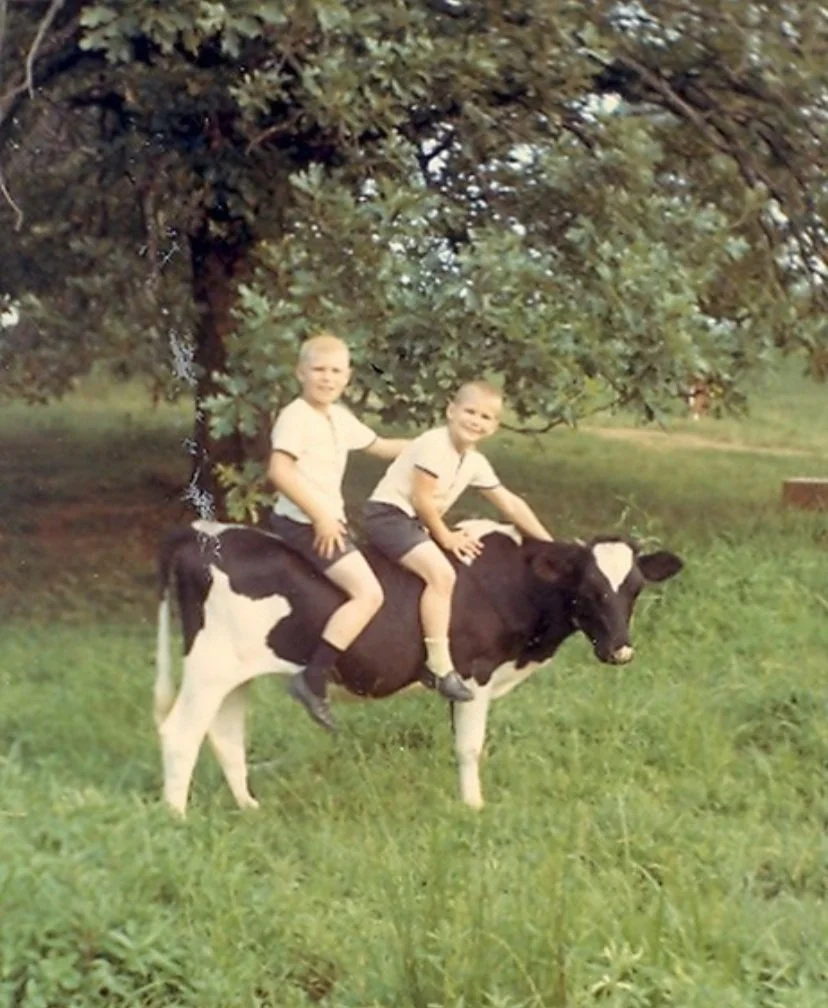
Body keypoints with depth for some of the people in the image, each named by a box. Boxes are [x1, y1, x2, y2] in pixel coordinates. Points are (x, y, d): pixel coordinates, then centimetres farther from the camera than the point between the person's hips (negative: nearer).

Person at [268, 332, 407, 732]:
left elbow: (379, 446, 29)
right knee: (368, 593, -18)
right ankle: (312, 680, -21)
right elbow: (279, 471, -26)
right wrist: (320, 516, -26)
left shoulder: (340, 418, 14)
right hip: (303, 522, -10)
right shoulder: (296, 417, -14)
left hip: (328, 520, 10)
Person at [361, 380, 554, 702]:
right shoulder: (434, 445, -17)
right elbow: (421, 498, -19)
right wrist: (445, 537, -10)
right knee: (440, 573, -24)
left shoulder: (475, 462, 8)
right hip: (387, 513, -10)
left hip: (413, 522, 10)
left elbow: (511, 505, 13)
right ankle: (440, 667, -23)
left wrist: (550, 545, 10)